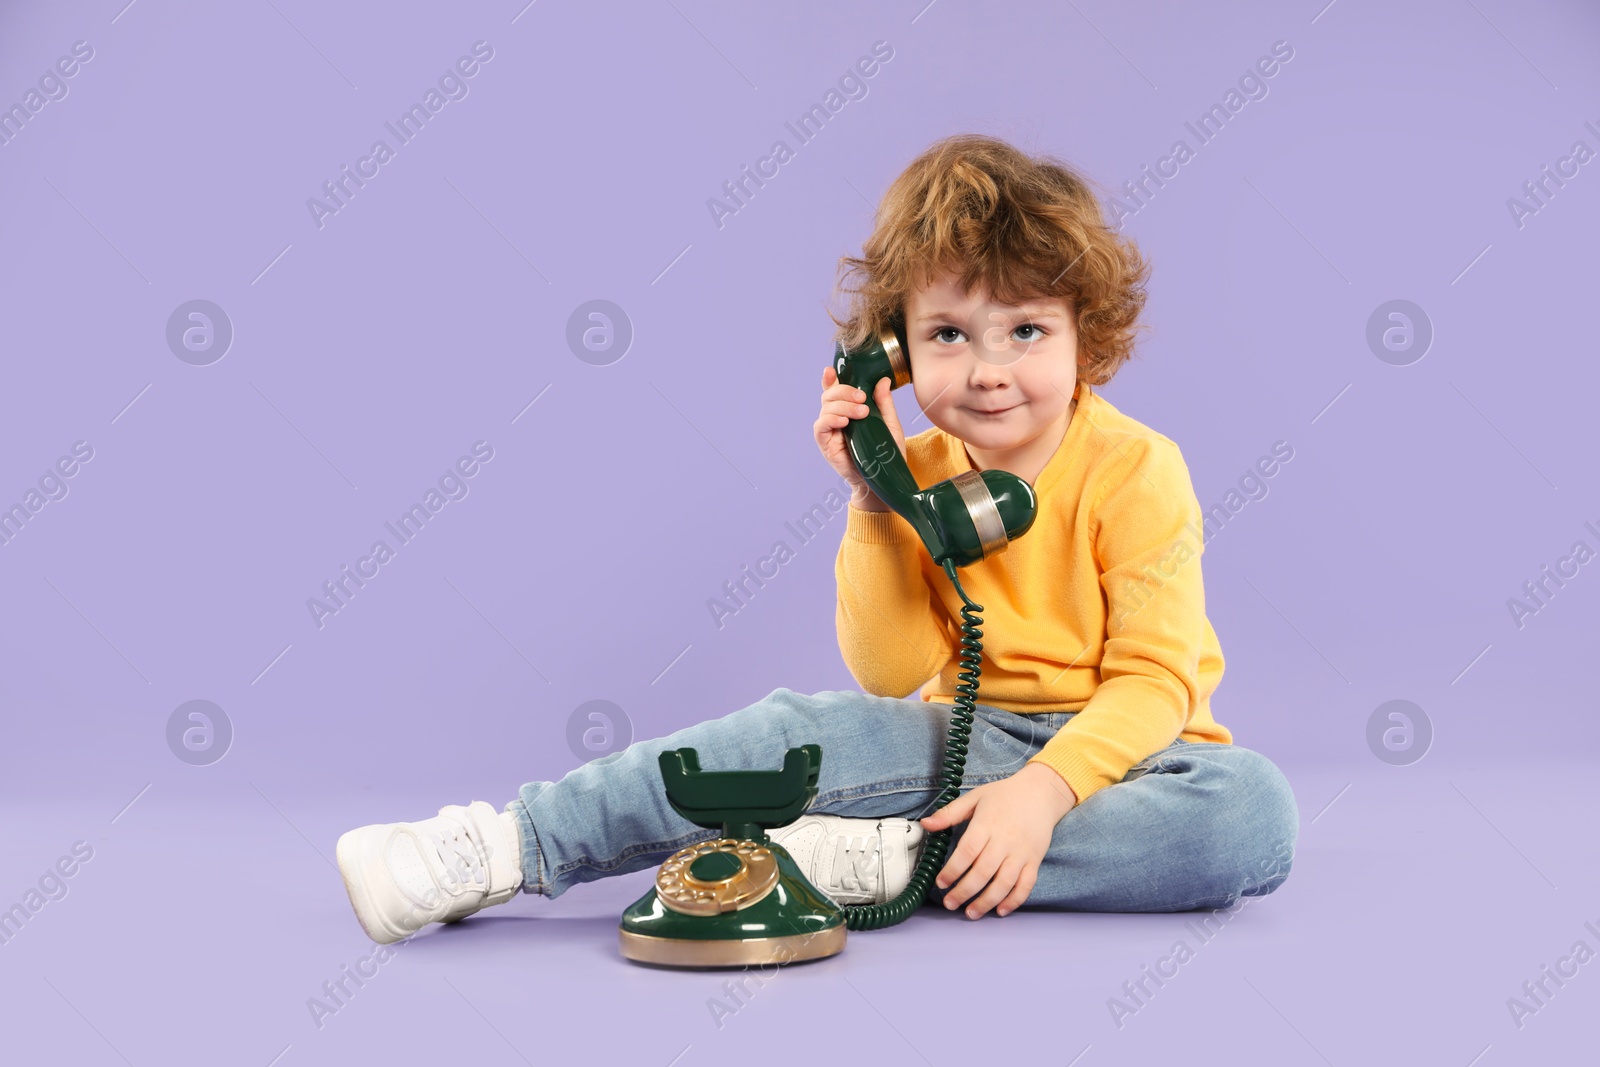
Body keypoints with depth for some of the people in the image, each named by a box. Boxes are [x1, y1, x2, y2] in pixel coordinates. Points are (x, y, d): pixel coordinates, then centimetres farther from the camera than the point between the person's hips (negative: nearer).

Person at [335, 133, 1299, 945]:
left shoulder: (1135, 470, -12)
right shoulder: (920, 475, 1)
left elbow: (1155, 679, -17)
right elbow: (894, 673, -3)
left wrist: (1043, 790, -33)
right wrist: (876, 503, -12)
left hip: (1117, 751, -2)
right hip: (977, 737, 2)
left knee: (1254, 810, -34)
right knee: (807, 729, -24)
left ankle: (890, 858, -33)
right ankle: (509, 850, -23)